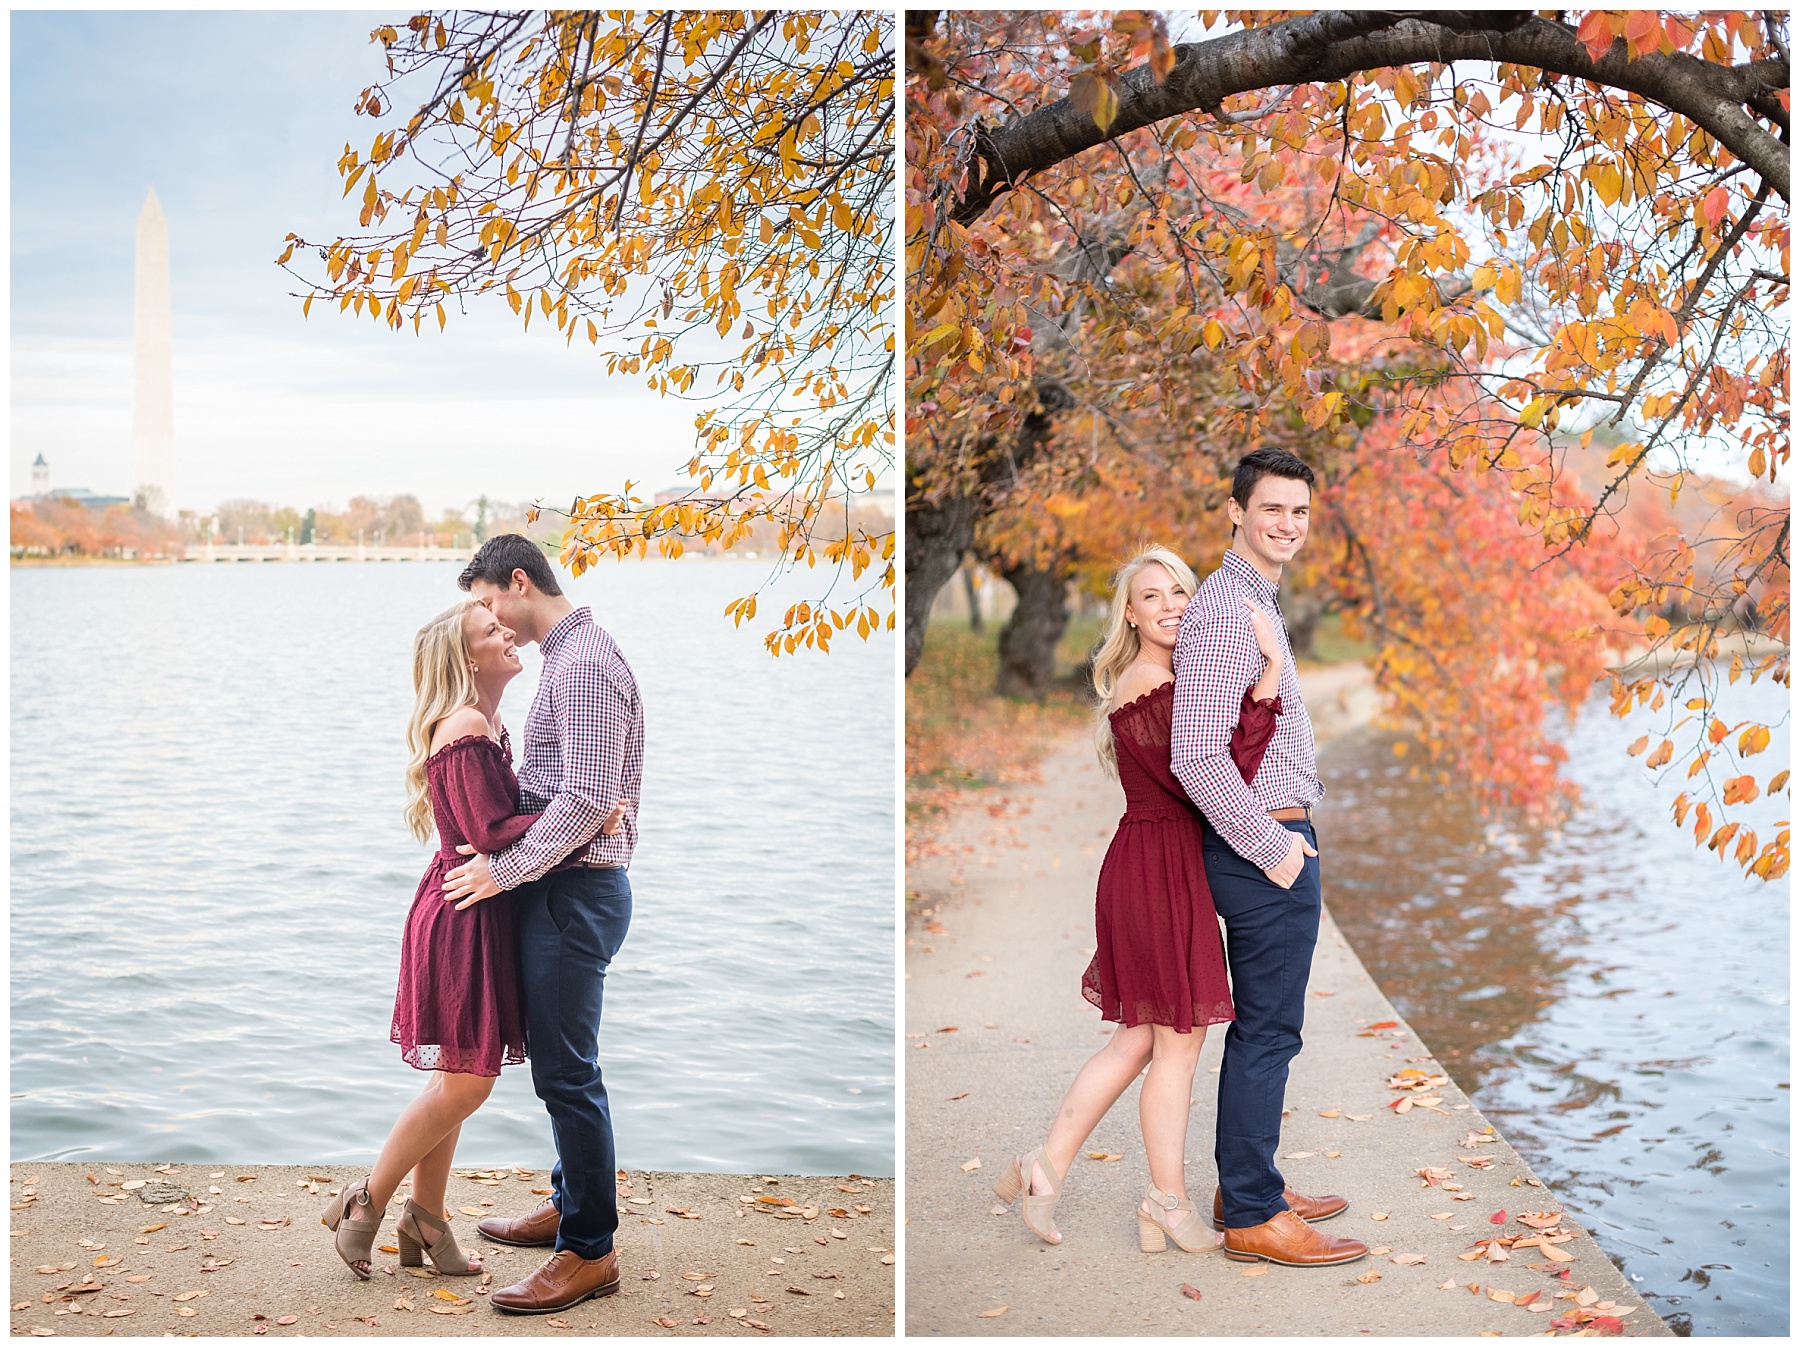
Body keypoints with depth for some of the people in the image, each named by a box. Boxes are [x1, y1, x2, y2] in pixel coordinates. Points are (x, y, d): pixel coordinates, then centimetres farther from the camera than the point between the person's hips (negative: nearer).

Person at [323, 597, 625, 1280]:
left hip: (479, 911, 10)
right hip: (463, 912, -10)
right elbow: (491, 832, -23)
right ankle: (365, 1204, 11)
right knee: (467, 1081, -4)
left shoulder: (489, 726, 14)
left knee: (458, 1077, 14)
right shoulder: (467, 727, -17)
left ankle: (426, 1221, 24)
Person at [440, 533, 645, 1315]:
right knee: (559, 1063, 19)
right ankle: (571, 1205, 32)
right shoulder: (565, 659, 16)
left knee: (566, 1072, -6)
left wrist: (504, 870, -17)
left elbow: (586, 799, -23)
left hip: (576, 891, -11)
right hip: (560, 888, 11)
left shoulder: (585, 664, -17)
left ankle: (590, 1251, 2)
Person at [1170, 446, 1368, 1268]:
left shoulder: (1256, 605, 17)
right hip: (1264, 847, -11)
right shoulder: (1226, 611, -18)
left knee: (1262, 1026, 17)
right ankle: (1253, 1216, 5)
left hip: (1273, 842, 11)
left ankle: (1246, 1188, 28)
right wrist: (1270, 846, -19)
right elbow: (1197, 757, -26)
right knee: (1267, 1031, -4)